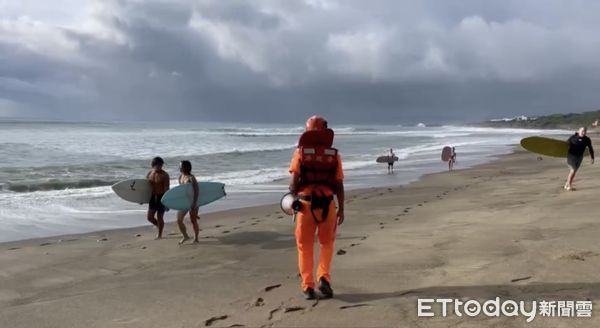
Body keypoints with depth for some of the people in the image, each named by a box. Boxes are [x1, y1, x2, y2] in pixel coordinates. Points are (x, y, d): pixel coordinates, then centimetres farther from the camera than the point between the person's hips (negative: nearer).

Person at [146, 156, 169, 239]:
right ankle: (158, 225, 31)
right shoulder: (149, 174, 3)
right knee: (149, 217, 1)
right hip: (153, 197, 5)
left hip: (161, 197, -5)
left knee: (159, 217, 0)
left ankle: (159, 235, 19)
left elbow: (166, 189, -15)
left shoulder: (164, 175, -13)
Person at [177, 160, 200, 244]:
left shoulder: (191, 178, -17)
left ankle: (196, 238, 21)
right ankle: (185, 236, 19)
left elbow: (196, 192, -20)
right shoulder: (180, 177, 3)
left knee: (193, 221, 4)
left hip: (192, 201, -6)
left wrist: (194, 205, -24)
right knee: (179, 220, 0)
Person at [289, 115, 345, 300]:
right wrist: (341, 209, 9)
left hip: (305, 204, -1)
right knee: (326, 244, 19)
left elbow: (294, 181, -7)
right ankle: (324, 278, 3)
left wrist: (292, 194, 14)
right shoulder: (334, 155, 3)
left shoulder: (301, 152, -1)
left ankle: (308, 286, 11)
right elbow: (339, 185, 2)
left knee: (305, 246, 11)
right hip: (327, 204, 1)